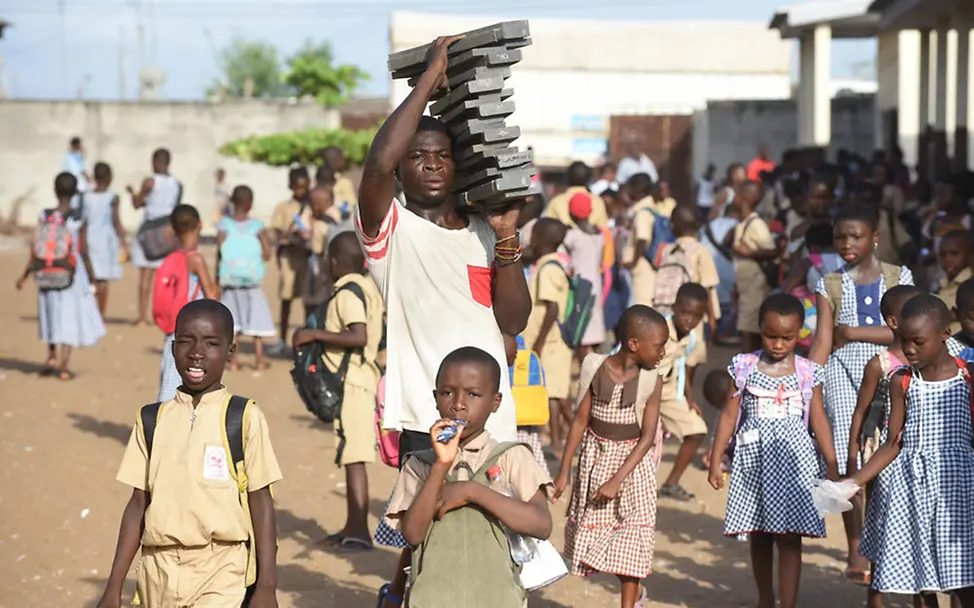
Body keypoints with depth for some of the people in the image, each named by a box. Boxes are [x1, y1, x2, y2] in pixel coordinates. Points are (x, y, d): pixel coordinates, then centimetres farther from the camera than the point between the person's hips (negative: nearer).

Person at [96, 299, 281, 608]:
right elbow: (139, 503, 9)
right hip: (161, 577, 4)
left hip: (221, 578, -4)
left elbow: (261, 502, -3)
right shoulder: (152, 421, 6)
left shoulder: (244, 419, -4)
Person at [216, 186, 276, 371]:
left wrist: (218, 278, -5)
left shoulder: (224, 225, -5)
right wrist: (257, 262, 10)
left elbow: (220, 253, -10)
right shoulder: (257, 226, -4)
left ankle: (233, 360, 3)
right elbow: (267, 253, -10)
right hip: (252, 280, 0)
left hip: (229, 281, 0)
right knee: (256, 317, 10)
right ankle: (259, 359, 11)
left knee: (231, 319, 6)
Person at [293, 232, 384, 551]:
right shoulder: (369, 288, 13)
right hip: (362, 378, 10)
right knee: (352, 456, 15)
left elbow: (358, 337, -27)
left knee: (353, 457, -10)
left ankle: (360, 532, -10)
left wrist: (315, 334, -22)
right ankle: (352, 527, 22)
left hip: (349, 382, -10)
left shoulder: (347, 293, -15)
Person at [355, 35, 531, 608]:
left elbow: (514, 320, 7)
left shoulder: (484, 232, 15)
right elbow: (378, 162, -22)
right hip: (426, 421, -5)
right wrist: (433, 73, -15)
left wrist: (507, 237, -4)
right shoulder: (392, 230, -1)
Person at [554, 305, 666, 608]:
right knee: (592, 531, 9)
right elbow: (581, 421, -3)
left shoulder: (651, 382, -12)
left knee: (630, 537, 3)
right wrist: (564, 471, -2)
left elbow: (647, 437, -14)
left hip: (632, 462, -1)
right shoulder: (596, 369, -10)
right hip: (595, 459, 1)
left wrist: (617, 480, -21)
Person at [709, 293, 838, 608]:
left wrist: (832, 465, 0)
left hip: (793, 461, -2)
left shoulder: (808, 372, -1)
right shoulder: (744, 367, 0)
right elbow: (729, 415, 4)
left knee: (789, 539, -6)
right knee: (759, 537, 13)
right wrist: (715, 459, 2)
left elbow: (818, 419, 3)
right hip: (754, 460, 2)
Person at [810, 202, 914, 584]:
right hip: (843, 374, 0)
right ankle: (857, 550, 3)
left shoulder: (898, 278, 5)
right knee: (849, 463, -4)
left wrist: (851, 331, -9)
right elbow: (823, 342, 0)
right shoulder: (830, 285, 7)